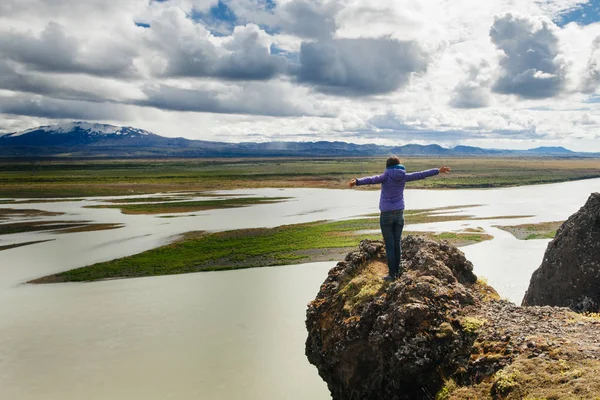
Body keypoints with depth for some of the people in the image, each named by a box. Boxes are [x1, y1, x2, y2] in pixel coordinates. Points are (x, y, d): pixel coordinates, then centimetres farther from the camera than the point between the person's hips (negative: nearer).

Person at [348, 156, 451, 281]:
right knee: (397, 243, 14)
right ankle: (397, 271, 22)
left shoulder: (386, 176, -11)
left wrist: (356, 182, -47)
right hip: (399, 214, 4)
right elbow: (421, 174, 11)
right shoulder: (403, 176, 1)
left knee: (389, 245, 1)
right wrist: (438, 170, 24)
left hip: (386, 215, -4)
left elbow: (371, 179, -30)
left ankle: (392, 274, 4)